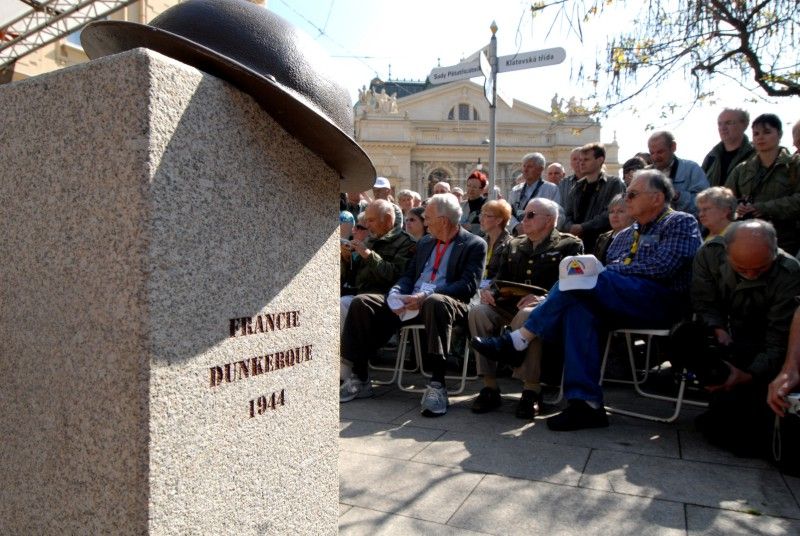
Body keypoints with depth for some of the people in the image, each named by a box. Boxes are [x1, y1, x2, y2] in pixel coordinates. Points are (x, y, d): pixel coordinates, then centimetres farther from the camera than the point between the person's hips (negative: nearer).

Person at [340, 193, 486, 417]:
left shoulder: (475, 245, 2)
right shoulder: (425, 243, 23)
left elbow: (468, 285, -11)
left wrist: (427, 295, -23)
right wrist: (396, 294, -4)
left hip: (444, 301, -6)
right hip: (410, 302, 7)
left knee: (435, 303, -41)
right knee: (361, 303, -10)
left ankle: (437, 385, -38)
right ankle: (360, 378, -6)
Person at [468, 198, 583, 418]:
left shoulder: (569, 245, 8)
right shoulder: (514, 245, 26)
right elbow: (501, 278, 21)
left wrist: (542, 297, -23)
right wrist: (490, 291, -3)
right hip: (510, 305, 5)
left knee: (527, 316, -39)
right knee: (478, 311, -25)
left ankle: (531, 390, -30)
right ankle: (490, 387, -22)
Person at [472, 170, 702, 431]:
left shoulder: (681, 223, 9)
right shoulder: (624, 236, 28)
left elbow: (663, 266, -8)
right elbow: (606, 271, 18)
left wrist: (610, 270, -5)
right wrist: (590, 270, -4)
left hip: (661, 302, -6)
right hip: (620, 305, 6)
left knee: (579, 283, -27)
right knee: (579, 308, -28)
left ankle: (517, 341, -23)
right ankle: (586, 403, -32)